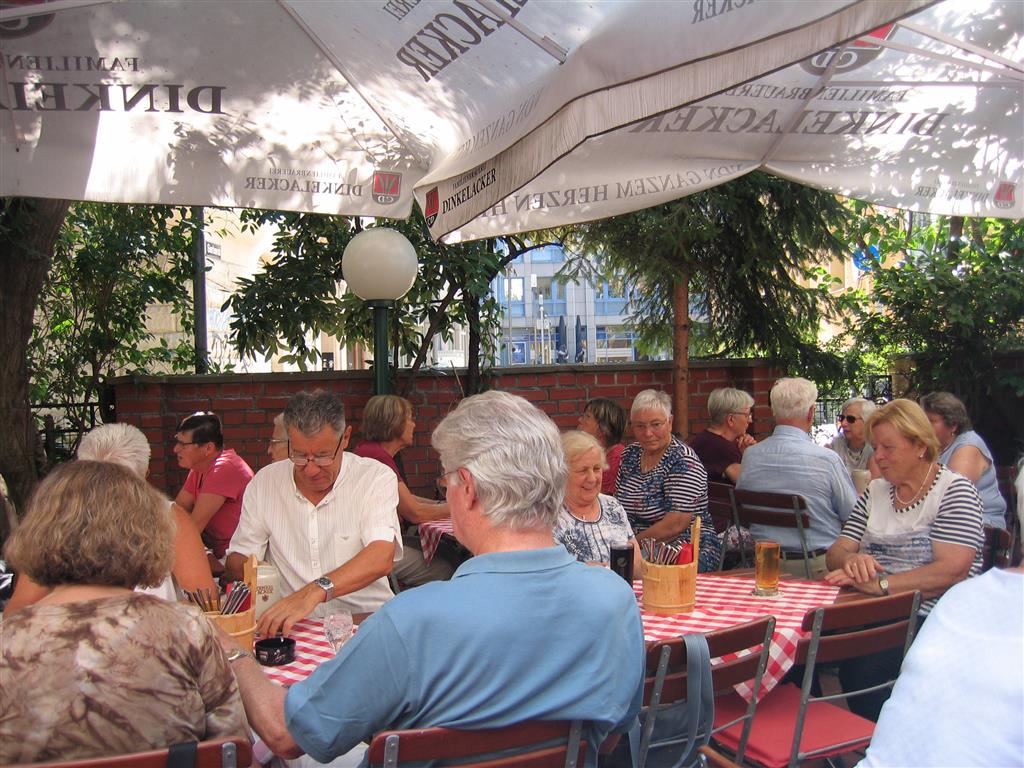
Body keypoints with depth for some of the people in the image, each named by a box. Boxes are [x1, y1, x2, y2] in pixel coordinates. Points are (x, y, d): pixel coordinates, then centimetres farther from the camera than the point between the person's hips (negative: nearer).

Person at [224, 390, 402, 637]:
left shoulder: (376, 477, -6)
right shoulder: (264, 482, 5)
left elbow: (382, 558, -21)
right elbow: (236, 561, 10)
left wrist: (315, 591, -36)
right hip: (290, 625, 2)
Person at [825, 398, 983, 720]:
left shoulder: (954, 490, -1)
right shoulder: (875, 491, 18)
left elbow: (953, 570, -15)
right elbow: (836, 552, 11)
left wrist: (879, 584, -22)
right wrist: (852, 561, -13)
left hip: (930, 619, -5)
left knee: (863, 667, -32)